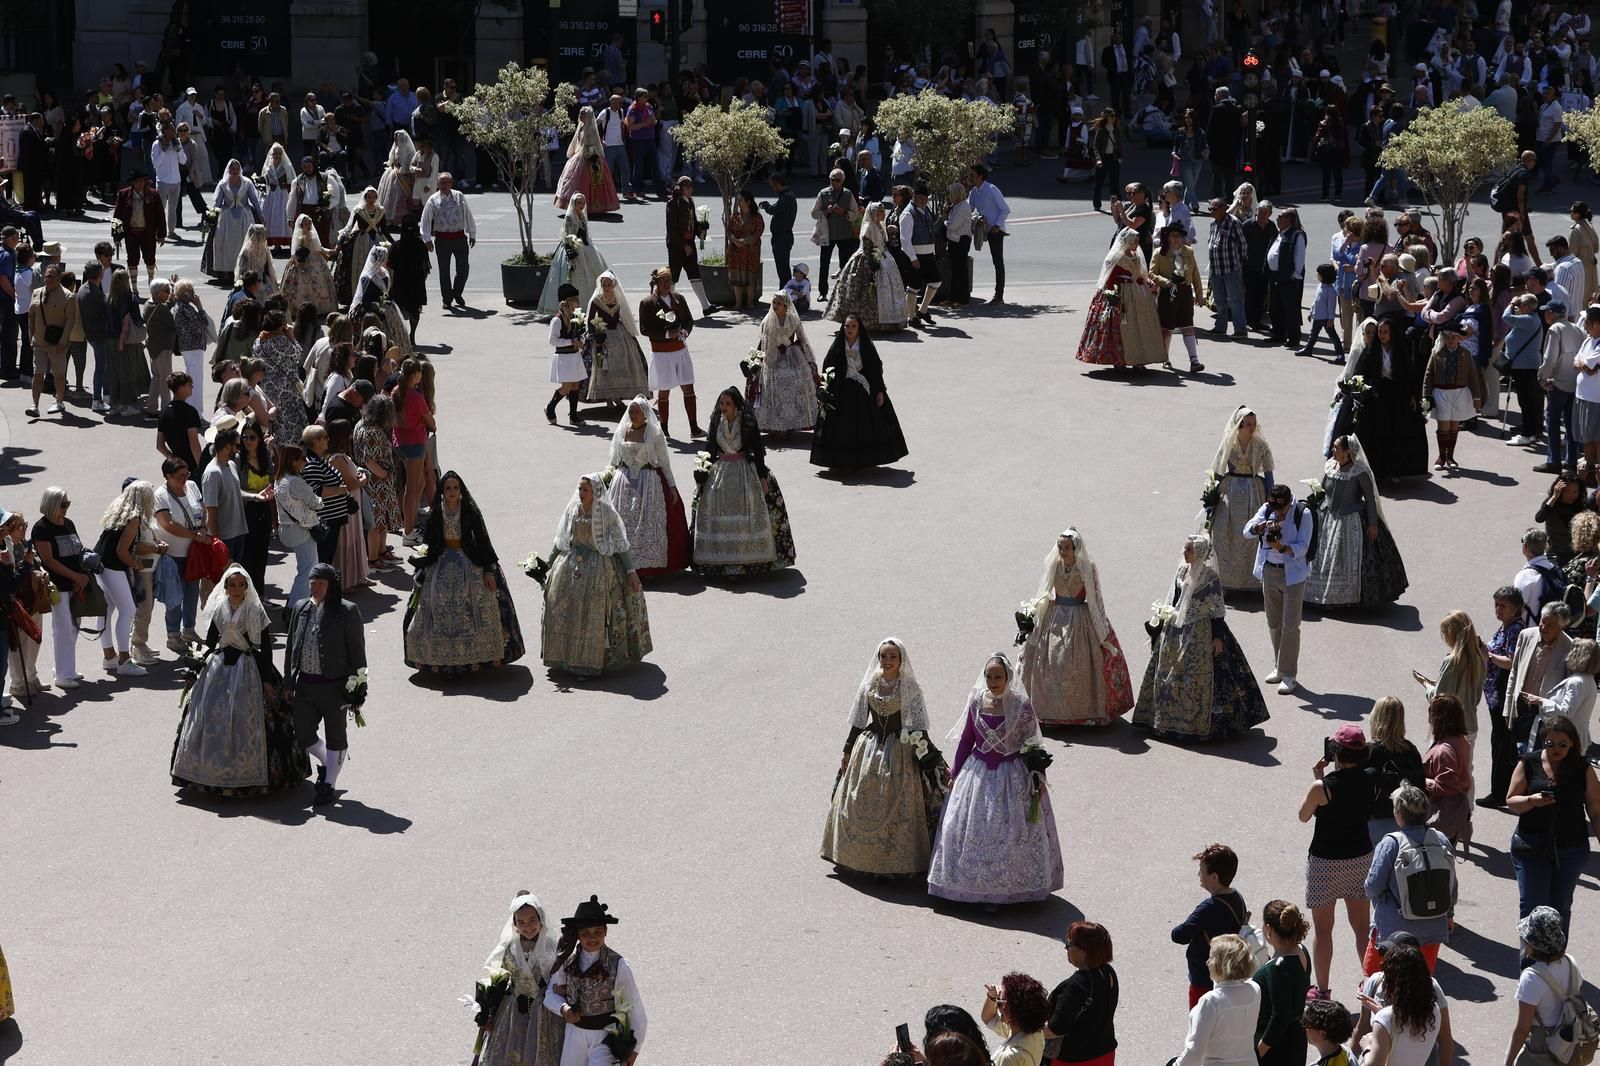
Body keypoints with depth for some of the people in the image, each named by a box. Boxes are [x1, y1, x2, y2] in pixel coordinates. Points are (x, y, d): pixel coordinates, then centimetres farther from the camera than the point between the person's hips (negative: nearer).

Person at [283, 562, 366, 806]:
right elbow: (291, 647, 12)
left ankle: (330, 784, 19)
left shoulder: (347, 612, -8)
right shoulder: (300, 609, 6)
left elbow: (357, 650, -6)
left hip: (334, 685, -5)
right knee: (303, 734, 9)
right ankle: (329, 765, 35)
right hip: (305, 684, 5)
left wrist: (356, 688, -8)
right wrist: (289, 683, 11)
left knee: (335, 736, 7)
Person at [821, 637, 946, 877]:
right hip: (869, 748, 4)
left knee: (896, 807, -2)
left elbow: (917, 727, -5)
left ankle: (895, 861, 6)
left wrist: (929, 758, -8)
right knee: (860, 803, 7)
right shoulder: (869, 684, 3)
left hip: (898, 751, -4)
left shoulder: (909, 687, -6)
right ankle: (860, 856, 20)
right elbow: (858, 721, 10)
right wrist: (847, 751, 11)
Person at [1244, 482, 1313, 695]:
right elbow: (1247, 530, -9)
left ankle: (1288, 675, 1)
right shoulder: (1267, 510, -1)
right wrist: (1262, 526, -29)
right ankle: (1279, 667, 29)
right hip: (1269, 571, 5)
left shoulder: (1303, 514, -13)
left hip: (1292, 574, -5)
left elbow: (1302, 547, -15)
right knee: (1274, 624, 14)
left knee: (1290, 626, -5)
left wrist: (1282, 548, -31)